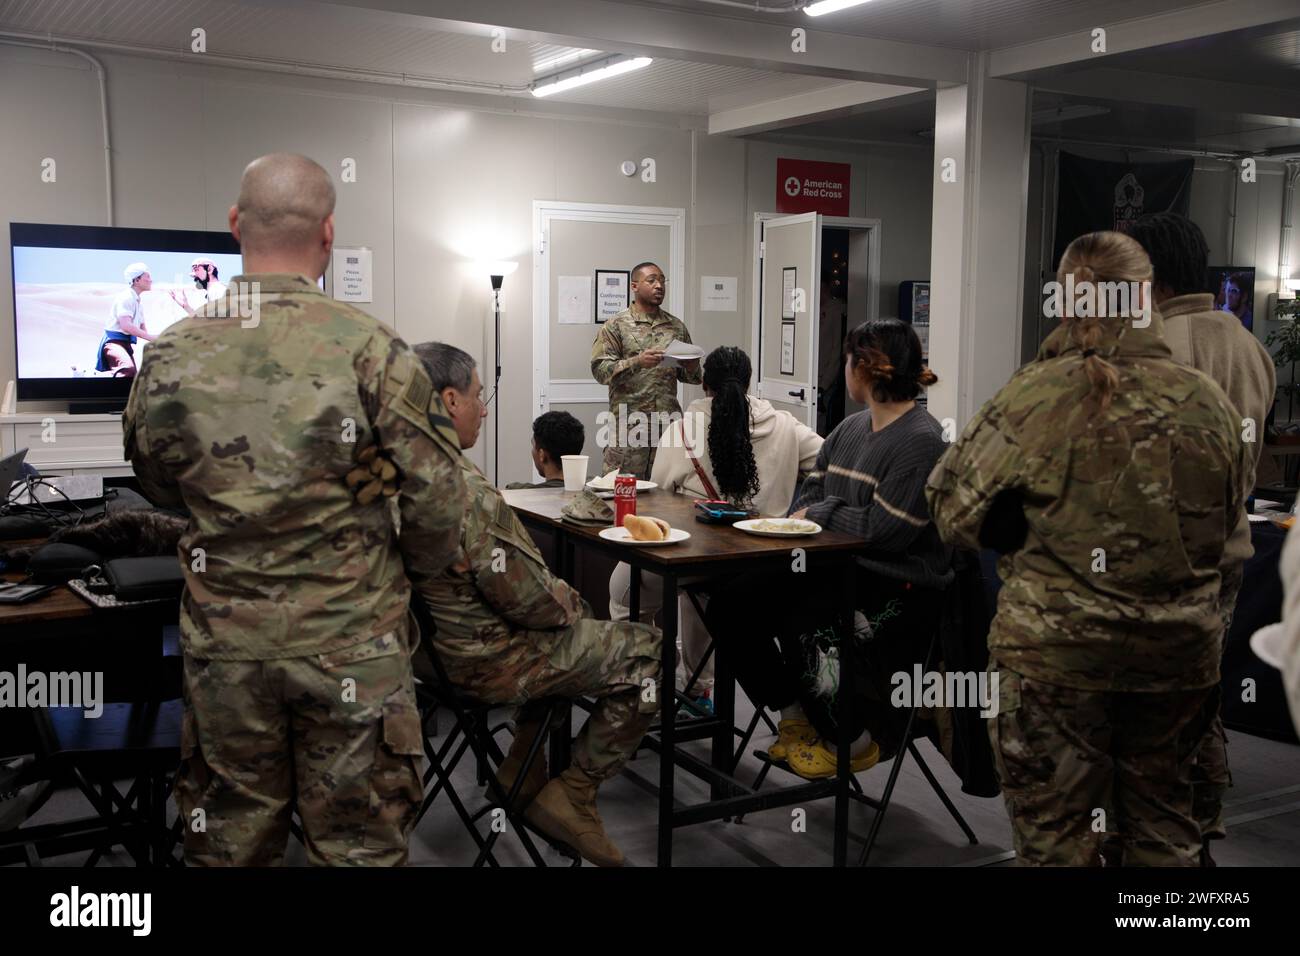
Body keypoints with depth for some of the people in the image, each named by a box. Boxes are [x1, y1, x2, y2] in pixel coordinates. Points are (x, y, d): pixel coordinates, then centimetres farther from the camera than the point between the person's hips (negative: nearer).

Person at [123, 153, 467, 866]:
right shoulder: (372, 351, -14)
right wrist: (412, 574, 9)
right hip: (352, 646, -2)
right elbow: (437, 502, -10)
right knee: (359, 846, 12)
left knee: (228, 842, 18)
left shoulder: (170, 356, -4)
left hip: (224, 649, 3)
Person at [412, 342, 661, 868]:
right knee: (649, 653, 0)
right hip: (489, 661, -10)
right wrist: (570, 603, -3)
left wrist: (560, 596, 14)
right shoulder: (465, 490, -29)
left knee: (564, 624, 33)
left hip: (433, 644, 10)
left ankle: (522, 767, 32)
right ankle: (571, 796, 6)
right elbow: (527, 597, -25)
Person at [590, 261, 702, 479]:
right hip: (628, 426, -4)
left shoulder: (677, 326, 14)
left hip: (669, 422, 4)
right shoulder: (617, 325, 2)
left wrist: (692, 367, -3)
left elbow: (690, 376, 21)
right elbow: (600, 369, -7)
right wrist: (637, 362, -20)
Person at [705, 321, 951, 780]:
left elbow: (886, 530, -20)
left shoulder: (921, 440, -15)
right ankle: (795, 720, 11)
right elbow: (809, 496, 18)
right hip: (839, 569, 9)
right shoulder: (850, 429, 13)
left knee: (803, 629, -29)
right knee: (729, 605, -4)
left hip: (899, 586, -9)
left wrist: (820, 513, -7)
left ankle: (852, 742, 0)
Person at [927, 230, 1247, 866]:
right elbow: (1226, 520, 13)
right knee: (1165, 830, 20)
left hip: (1055, 655, -4)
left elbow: (954, 514, -7)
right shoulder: (1210, 403, -2)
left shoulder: (1036, 396, -16)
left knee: (1057, 840, 9)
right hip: (1181, 657, 4)